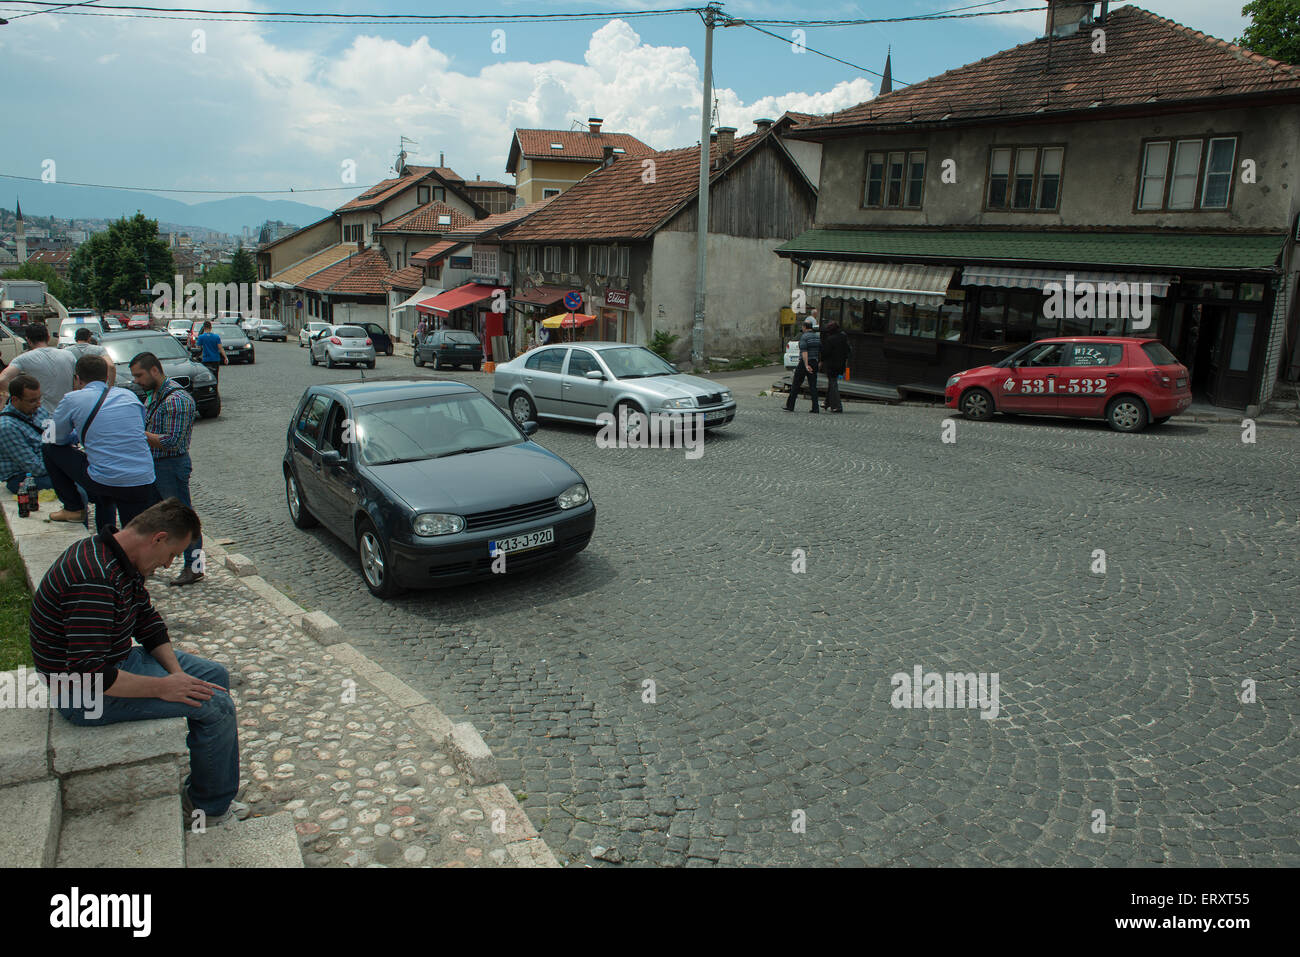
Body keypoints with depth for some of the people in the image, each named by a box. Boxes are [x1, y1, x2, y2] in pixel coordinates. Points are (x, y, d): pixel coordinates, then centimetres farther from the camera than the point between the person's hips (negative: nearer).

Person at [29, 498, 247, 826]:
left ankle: (208, 788, 21)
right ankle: (211, 806, 6)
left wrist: (177, 671, -1)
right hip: (85, 696, -11)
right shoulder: (96, 579, -31)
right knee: (216, 704, -15)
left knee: (214, 675, 13)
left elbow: (148, 621, 10)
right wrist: (163, 687, -24)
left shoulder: (121, 559, 2)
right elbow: (90, 674, -33)